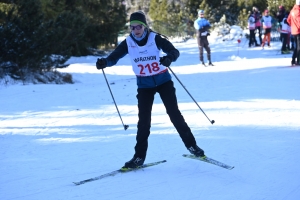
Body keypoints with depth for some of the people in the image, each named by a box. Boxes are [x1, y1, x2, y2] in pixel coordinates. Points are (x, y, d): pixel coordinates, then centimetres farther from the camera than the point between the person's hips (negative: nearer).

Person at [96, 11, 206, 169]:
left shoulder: (155, 38, -15)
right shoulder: (128, 43, -8)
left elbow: (174, 51, -22)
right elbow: (114, 57, -9)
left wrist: (169, 58, -45)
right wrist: (104, 62, -32)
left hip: (163, 81, -2)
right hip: (144, 85, 2)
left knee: (174, 114, -5)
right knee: (144, 120, -2)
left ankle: (191, 145, 9)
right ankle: (139, 156, 5)